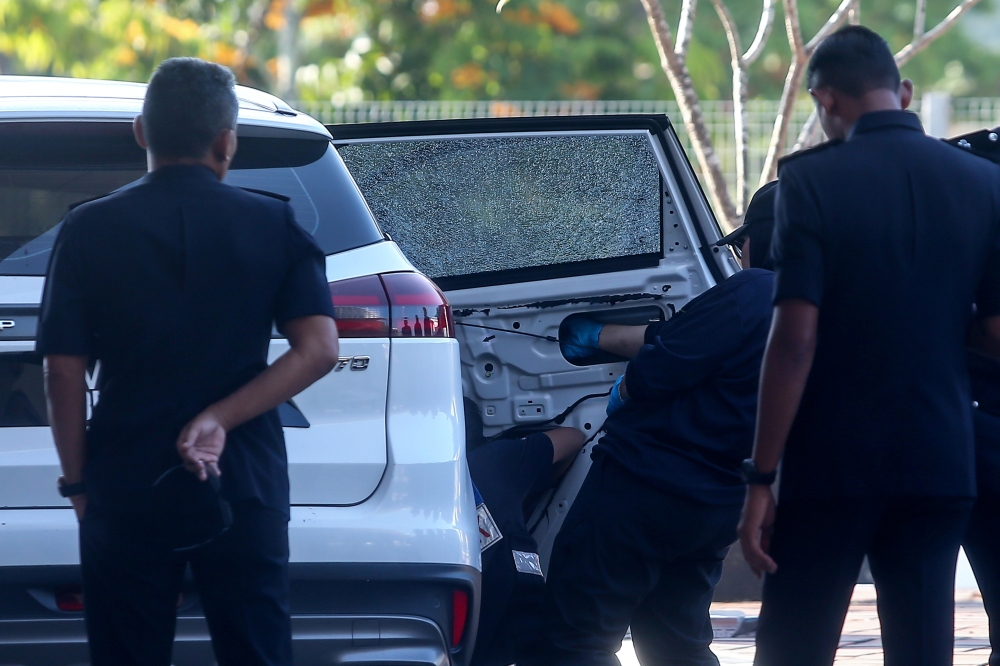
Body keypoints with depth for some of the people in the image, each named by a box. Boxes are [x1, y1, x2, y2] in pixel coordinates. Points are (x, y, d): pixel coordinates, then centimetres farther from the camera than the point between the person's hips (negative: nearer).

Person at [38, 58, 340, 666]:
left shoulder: (91, 229, -3)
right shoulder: (273, 225, 0)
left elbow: (64, 372, -4)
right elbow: (318, 349, -9)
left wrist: (77, 480, 5)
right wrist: (219, 420, -13)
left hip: (125, 485, -1)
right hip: (245, 480, 1)